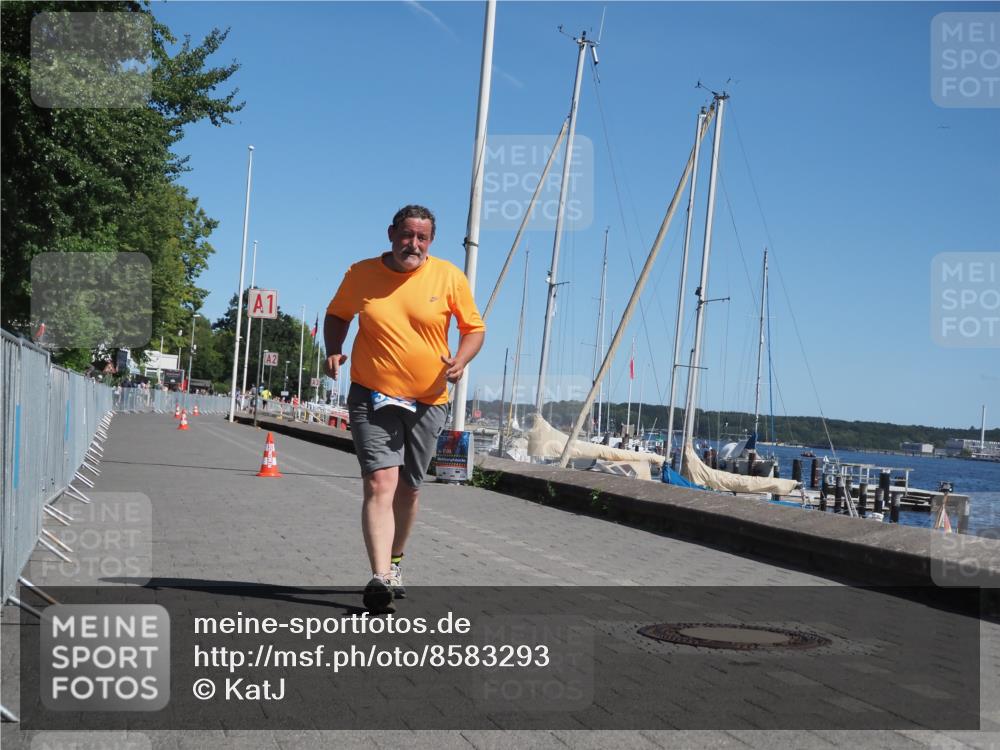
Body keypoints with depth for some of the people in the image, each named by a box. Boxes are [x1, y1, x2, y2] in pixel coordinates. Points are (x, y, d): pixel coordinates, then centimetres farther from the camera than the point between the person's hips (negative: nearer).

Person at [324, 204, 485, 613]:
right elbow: (337, 315, 15)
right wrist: (334, 350, -4)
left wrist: (460, 361, -14)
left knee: (408, 489, 14)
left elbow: (474, 327, 5)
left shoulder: (449, 277, -2)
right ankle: (380, 577, -22)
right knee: (380, 482, -17)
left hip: (428, 401, 2)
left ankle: (394, 560, 36)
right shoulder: (360, 274, -1)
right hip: (372, 396, -2)